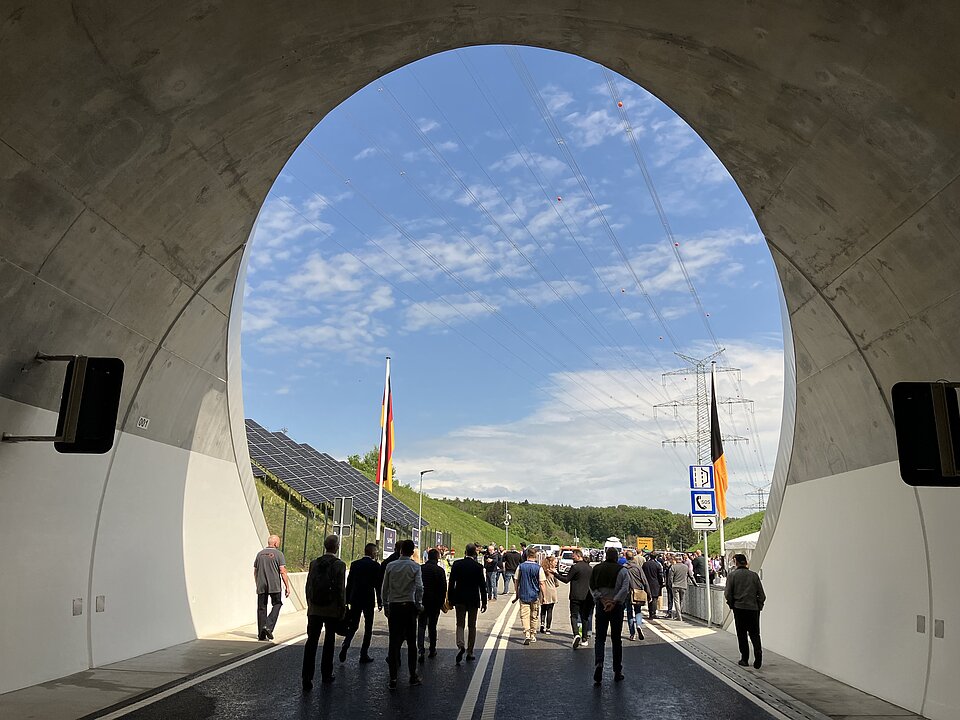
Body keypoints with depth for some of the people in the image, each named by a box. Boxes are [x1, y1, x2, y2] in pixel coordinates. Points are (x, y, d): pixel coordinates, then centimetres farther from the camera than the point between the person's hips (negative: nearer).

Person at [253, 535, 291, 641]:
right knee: (277, 604, 11)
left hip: (261, 586, 4)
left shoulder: (260, 554, 11)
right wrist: (287, 587, -5)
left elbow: (255, 572, 15)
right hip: (274, 586, -4)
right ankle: (268, 626, -5)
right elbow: (283, 572, -9)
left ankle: (261, 634, 9)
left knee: (261, 608, 8)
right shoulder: (278, 554, -4)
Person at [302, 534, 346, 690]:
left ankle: (307, 677, -4)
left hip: (314, 609, 3)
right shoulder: (339, 565, -10)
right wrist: (342, 609, -1)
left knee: (311, 641, 2)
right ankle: (326, 674, 22)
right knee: (329, 642, 12)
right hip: (332, 609, -3)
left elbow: (308, 586, 7)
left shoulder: (314, 563, 3)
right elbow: (341, 589, -10)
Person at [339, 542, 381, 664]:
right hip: (369, 600, -4)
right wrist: (380, 602, 0)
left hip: (355, 599, 4)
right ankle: (364, 654, 8)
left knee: (353, 625, 13)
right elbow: (378, 585, -7)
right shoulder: (375, 565, -8)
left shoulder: (354, 564, 4)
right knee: (368, 628, 7)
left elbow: (349, 583, 5)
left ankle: (344, 648, -5)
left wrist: (347, 600, 11)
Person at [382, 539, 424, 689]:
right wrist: (419, 604, 1)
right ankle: (413, 676, 14)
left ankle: (393, 679, 3)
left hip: (393, 606, 2)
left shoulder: (390, 566, 3)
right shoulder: (415, 567, -4)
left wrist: (385, 605, 14)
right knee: (411, 642, 8)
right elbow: (419, 588, -11)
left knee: (394, 642, 4)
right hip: (409, 606, -2)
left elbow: (385, 588, 5)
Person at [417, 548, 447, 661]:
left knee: (421, 625, 5)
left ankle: (420, 649, -12)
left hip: (422, 601, 1)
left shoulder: (420, 568, -2)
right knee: (432, 626, 11)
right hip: (435, 602, -1)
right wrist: (442, 602, 5)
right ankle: (432, 650, 18)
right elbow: (443, 588, -6)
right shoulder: (440, 570, -8)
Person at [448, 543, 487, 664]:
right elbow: (482, 585, -6)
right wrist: (484, 602, 2)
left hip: (459, 599, 1)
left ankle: (461, 646, -15)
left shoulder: (457, 564, -5)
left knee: (460, 624, 9)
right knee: (472, 626, 12)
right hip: (473, 599, -1)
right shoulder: (478, 566, -9)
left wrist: (450, 599, 7)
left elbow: (451, 583, -2)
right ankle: (470, 652, 16)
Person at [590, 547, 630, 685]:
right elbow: (625, 589, -16)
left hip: (601, 606, 1)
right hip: (617, 607, -1)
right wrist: (614, 601, -15)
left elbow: (592, 587, -3)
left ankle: (598, 663, -17)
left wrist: (602, 599, -7)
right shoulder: (622, 570, -6)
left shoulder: (597, 569, 2)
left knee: (600, 638, 7)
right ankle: (617, 672, 16)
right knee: (616, 639, 10)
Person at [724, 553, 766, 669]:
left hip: (739, 607, -2)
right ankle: (758, 651, -15)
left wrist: (731, 605, 11)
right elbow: (762, 595, 3)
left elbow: (728, 594, -5)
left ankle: (744, 659, 11)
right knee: (754, 633, 9)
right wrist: (759, 606, 14)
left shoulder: (732, 575, -3)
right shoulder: (754, 575, 3)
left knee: (742, 634, 8)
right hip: (753, 608, 2)